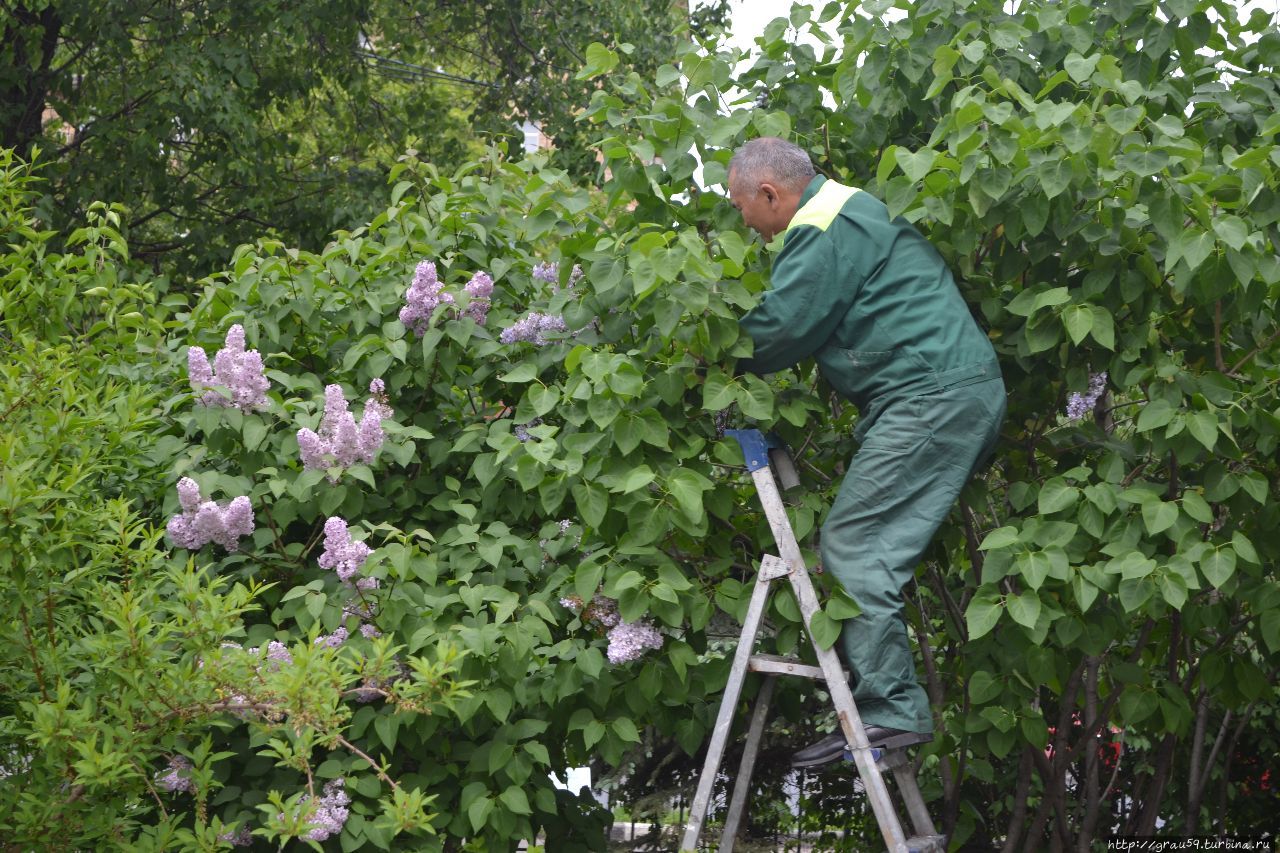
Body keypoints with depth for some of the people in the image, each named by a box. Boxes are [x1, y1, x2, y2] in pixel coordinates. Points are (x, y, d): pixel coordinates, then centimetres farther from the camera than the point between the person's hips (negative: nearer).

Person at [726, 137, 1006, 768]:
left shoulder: (825, 232, -10)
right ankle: (891, 706, 10)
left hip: (931, 398, -11)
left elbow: (783, 327, -14)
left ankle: (890, 709, -13)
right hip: (965, 391, 11)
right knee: (871, 548, 11)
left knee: (851, 545, -11)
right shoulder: (851, 210, 25)